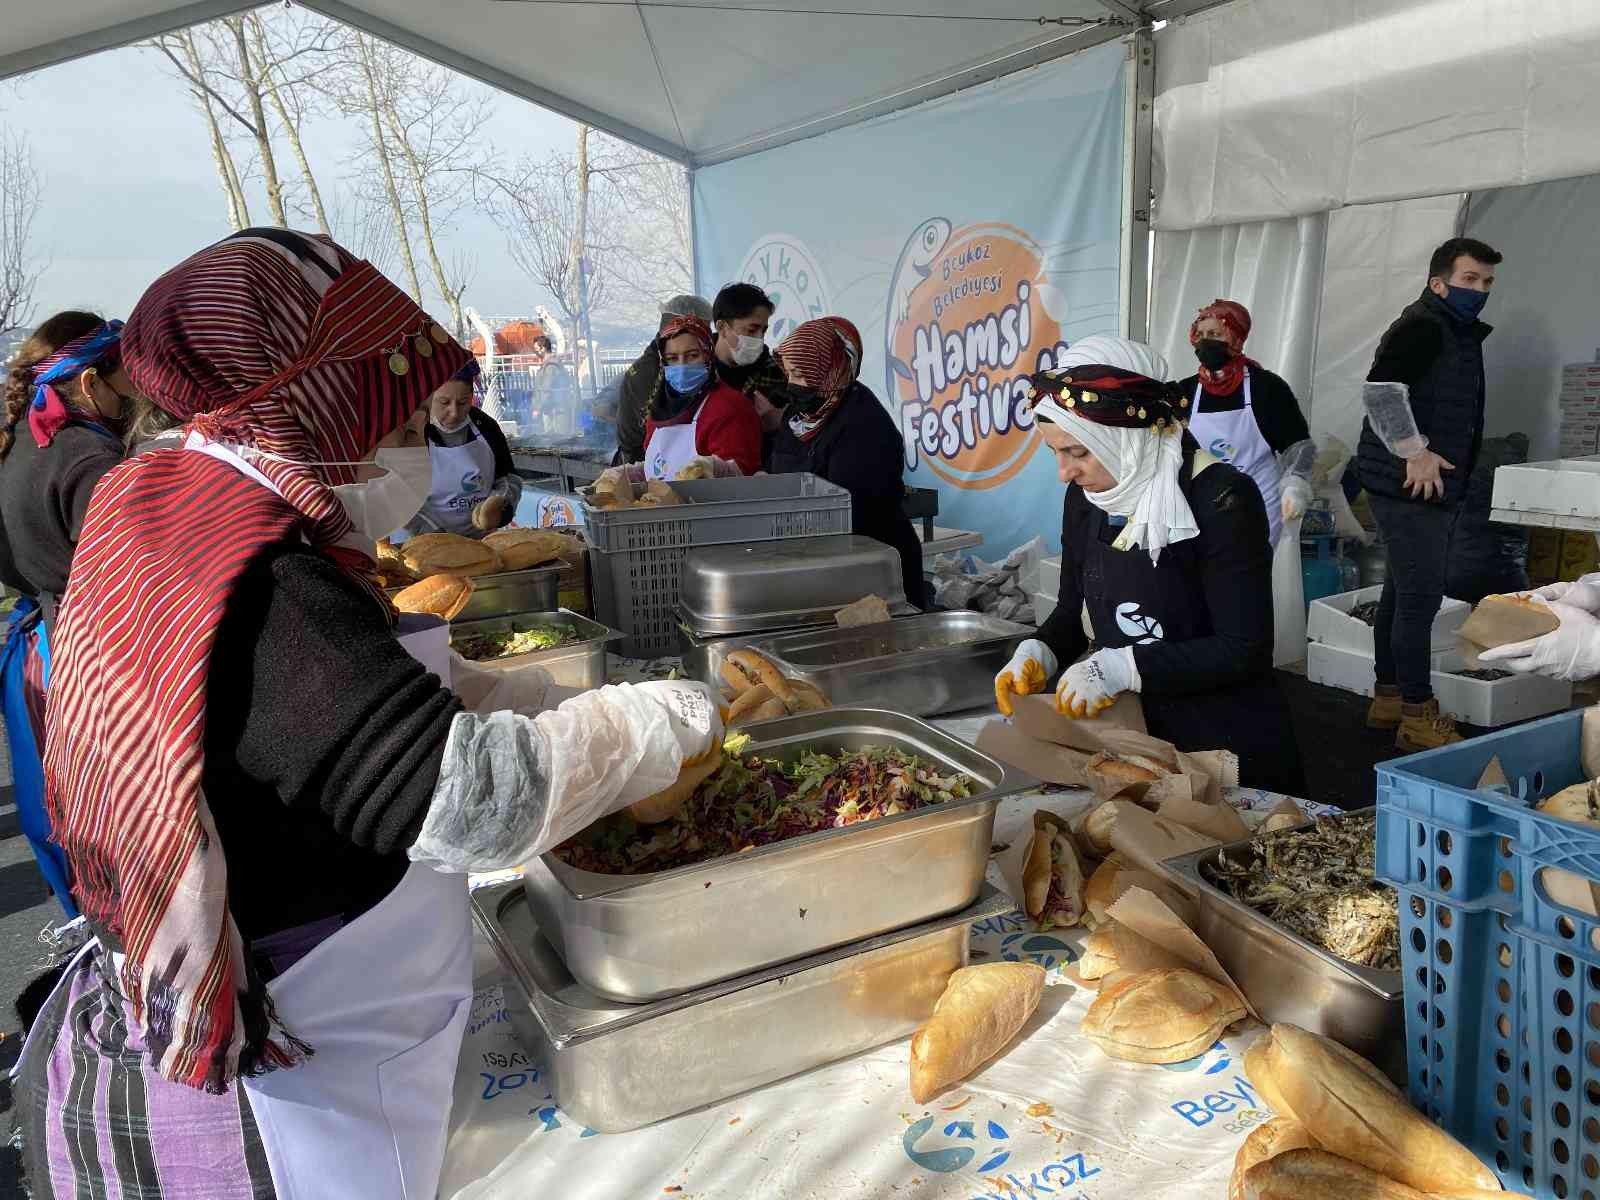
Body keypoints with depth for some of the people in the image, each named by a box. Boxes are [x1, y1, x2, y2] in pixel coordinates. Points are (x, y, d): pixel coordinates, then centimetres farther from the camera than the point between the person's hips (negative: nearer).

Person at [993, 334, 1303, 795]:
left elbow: (1245, 650, -21)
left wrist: (1122, 667, -26)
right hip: (1131, 734, 5)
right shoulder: (1084, 498, -1)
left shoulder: (1219, 499, -19)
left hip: (1228, 747, -5)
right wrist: (1038, 654, -10)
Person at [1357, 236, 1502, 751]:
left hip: (1435, 489, 11)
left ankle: (1388, 697, 25)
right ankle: (1418, 717, -3)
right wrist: (1414, 451, -22)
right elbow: (1379, 391, -28)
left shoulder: (1461, 332, 19)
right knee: (1420, 596, -9)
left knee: (1403, 592, 15)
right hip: (1410, 488, -11)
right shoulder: (1421, 326, -14)